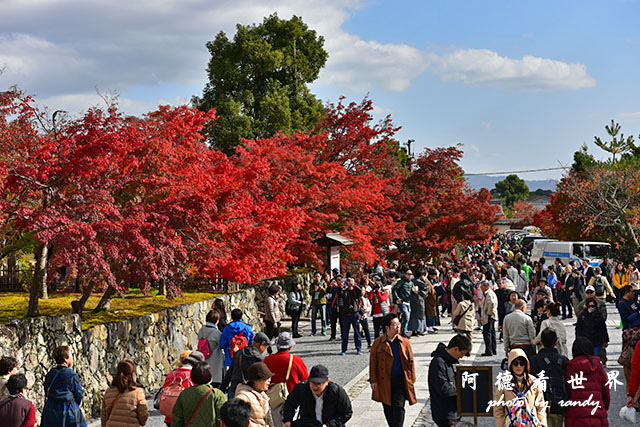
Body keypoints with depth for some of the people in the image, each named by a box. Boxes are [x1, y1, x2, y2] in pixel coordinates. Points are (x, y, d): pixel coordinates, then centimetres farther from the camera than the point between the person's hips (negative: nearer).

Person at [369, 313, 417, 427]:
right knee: (388, 409, 10)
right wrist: (373, 380, -3)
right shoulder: (378, 343, 0)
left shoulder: (405, 343, 5)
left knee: (399, 407, -8)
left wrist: (412, 379, 3)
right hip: (384, 381, 0)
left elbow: (410, 362, 9)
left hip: (401, 380, 0)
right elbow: (373, 363, 2)